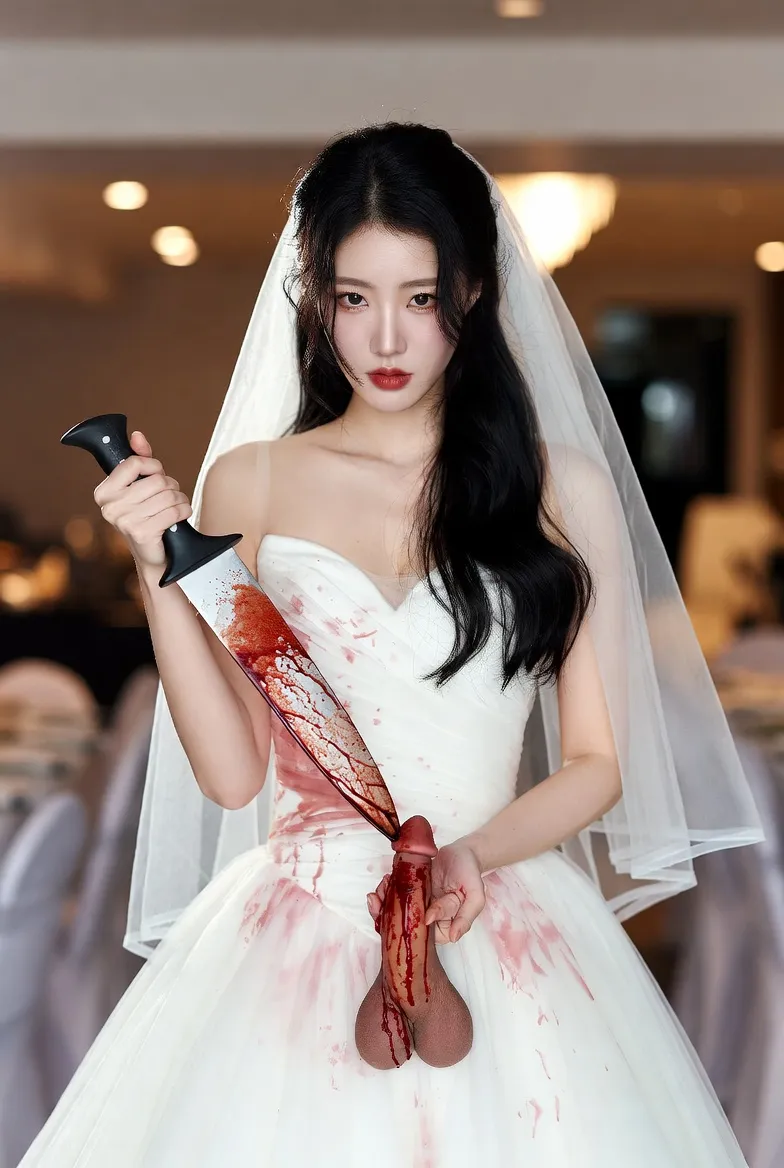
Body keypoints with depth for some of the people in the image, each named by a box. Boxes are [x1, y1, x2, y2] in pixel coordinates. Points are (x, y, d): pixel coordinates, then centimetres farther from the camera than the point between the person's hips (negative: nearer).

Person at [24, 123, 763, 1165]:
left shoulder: (564, 488, 2)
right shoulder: (250, 482, 4)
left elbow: (597, 762, 4)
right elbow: (230, 771, -1)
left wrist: (474, 854, -14)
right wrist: (160, 573, -11)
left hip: (499, 930, 0)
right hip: (293, 935, 0)